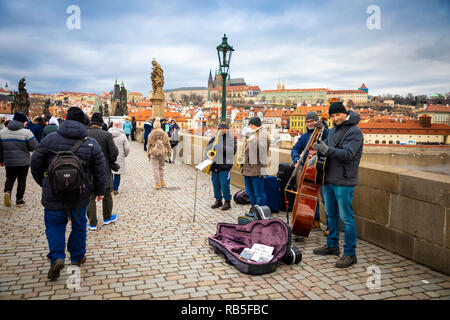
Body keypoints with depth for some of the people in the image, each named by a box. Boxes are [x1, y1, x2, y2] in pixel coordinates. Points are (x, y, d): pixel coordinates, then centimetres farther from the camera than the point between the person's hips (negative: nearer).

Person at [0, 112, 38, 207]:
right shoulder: (26, 132, -13)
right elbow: (34, 146, -15)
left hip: (9, 162, 4)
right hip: (23, 162, -3)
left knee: (10, 178, 20)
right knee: (22, 180, 9)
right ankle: (19, 200, 13)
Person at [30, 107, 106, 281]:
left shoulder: (49, 139, -5)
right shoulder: (92, 144, -7)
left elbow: (36, 164, 2)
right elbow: (100, 171, -3)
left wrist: (43, 183, 18)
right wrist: (99, 191, 12)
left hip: (53, 193, 0)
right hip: (79, 194, 1)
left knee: (54, 223, 15)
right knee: (79, 223, 18)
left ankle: (56, 257, -1)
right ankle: (77, 257, 30)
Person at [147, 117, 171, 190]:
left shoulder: (151, 134, -5)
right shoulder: (164, 134, -2)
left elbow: (149, 145, 1)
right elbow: (167, 143, 5)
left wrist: (148, 154, 10)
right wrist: (169, 151, 16)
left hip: (154, 153, -2)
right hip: (163, 152, 3)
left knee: (155, 169, 3)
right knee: (161, 167, 20)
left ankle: (157, 184, 2)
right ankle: (162, 182, 23)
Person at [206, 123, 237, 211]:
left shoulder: (232, 138, 1)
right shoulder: (214, 138, 13)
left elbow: (232, 150, -13)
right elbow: (207, 149, 17)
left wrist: (221, 148, -22)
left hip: (224, 165, -5)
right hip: (214, 164, 5)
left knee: (224, 184, -5)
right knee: (215, 184, 12)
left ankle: (227, 202, 9)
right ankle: (218, 200, 26)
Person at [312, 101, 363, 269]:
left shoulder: (354, 132, -12)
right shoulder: (334, 130, 14)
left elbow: (347, 154, -24)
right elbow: (326, 147, 22)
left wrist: (327, 150, -35)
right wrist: (318, 151, 2)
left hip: (344, 182, -8)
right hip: (329, 179, 9)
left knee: (346, 217, -3)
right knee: (331, 214, 18)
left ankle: (350, 253, 7)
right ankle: (332, 245, 32)